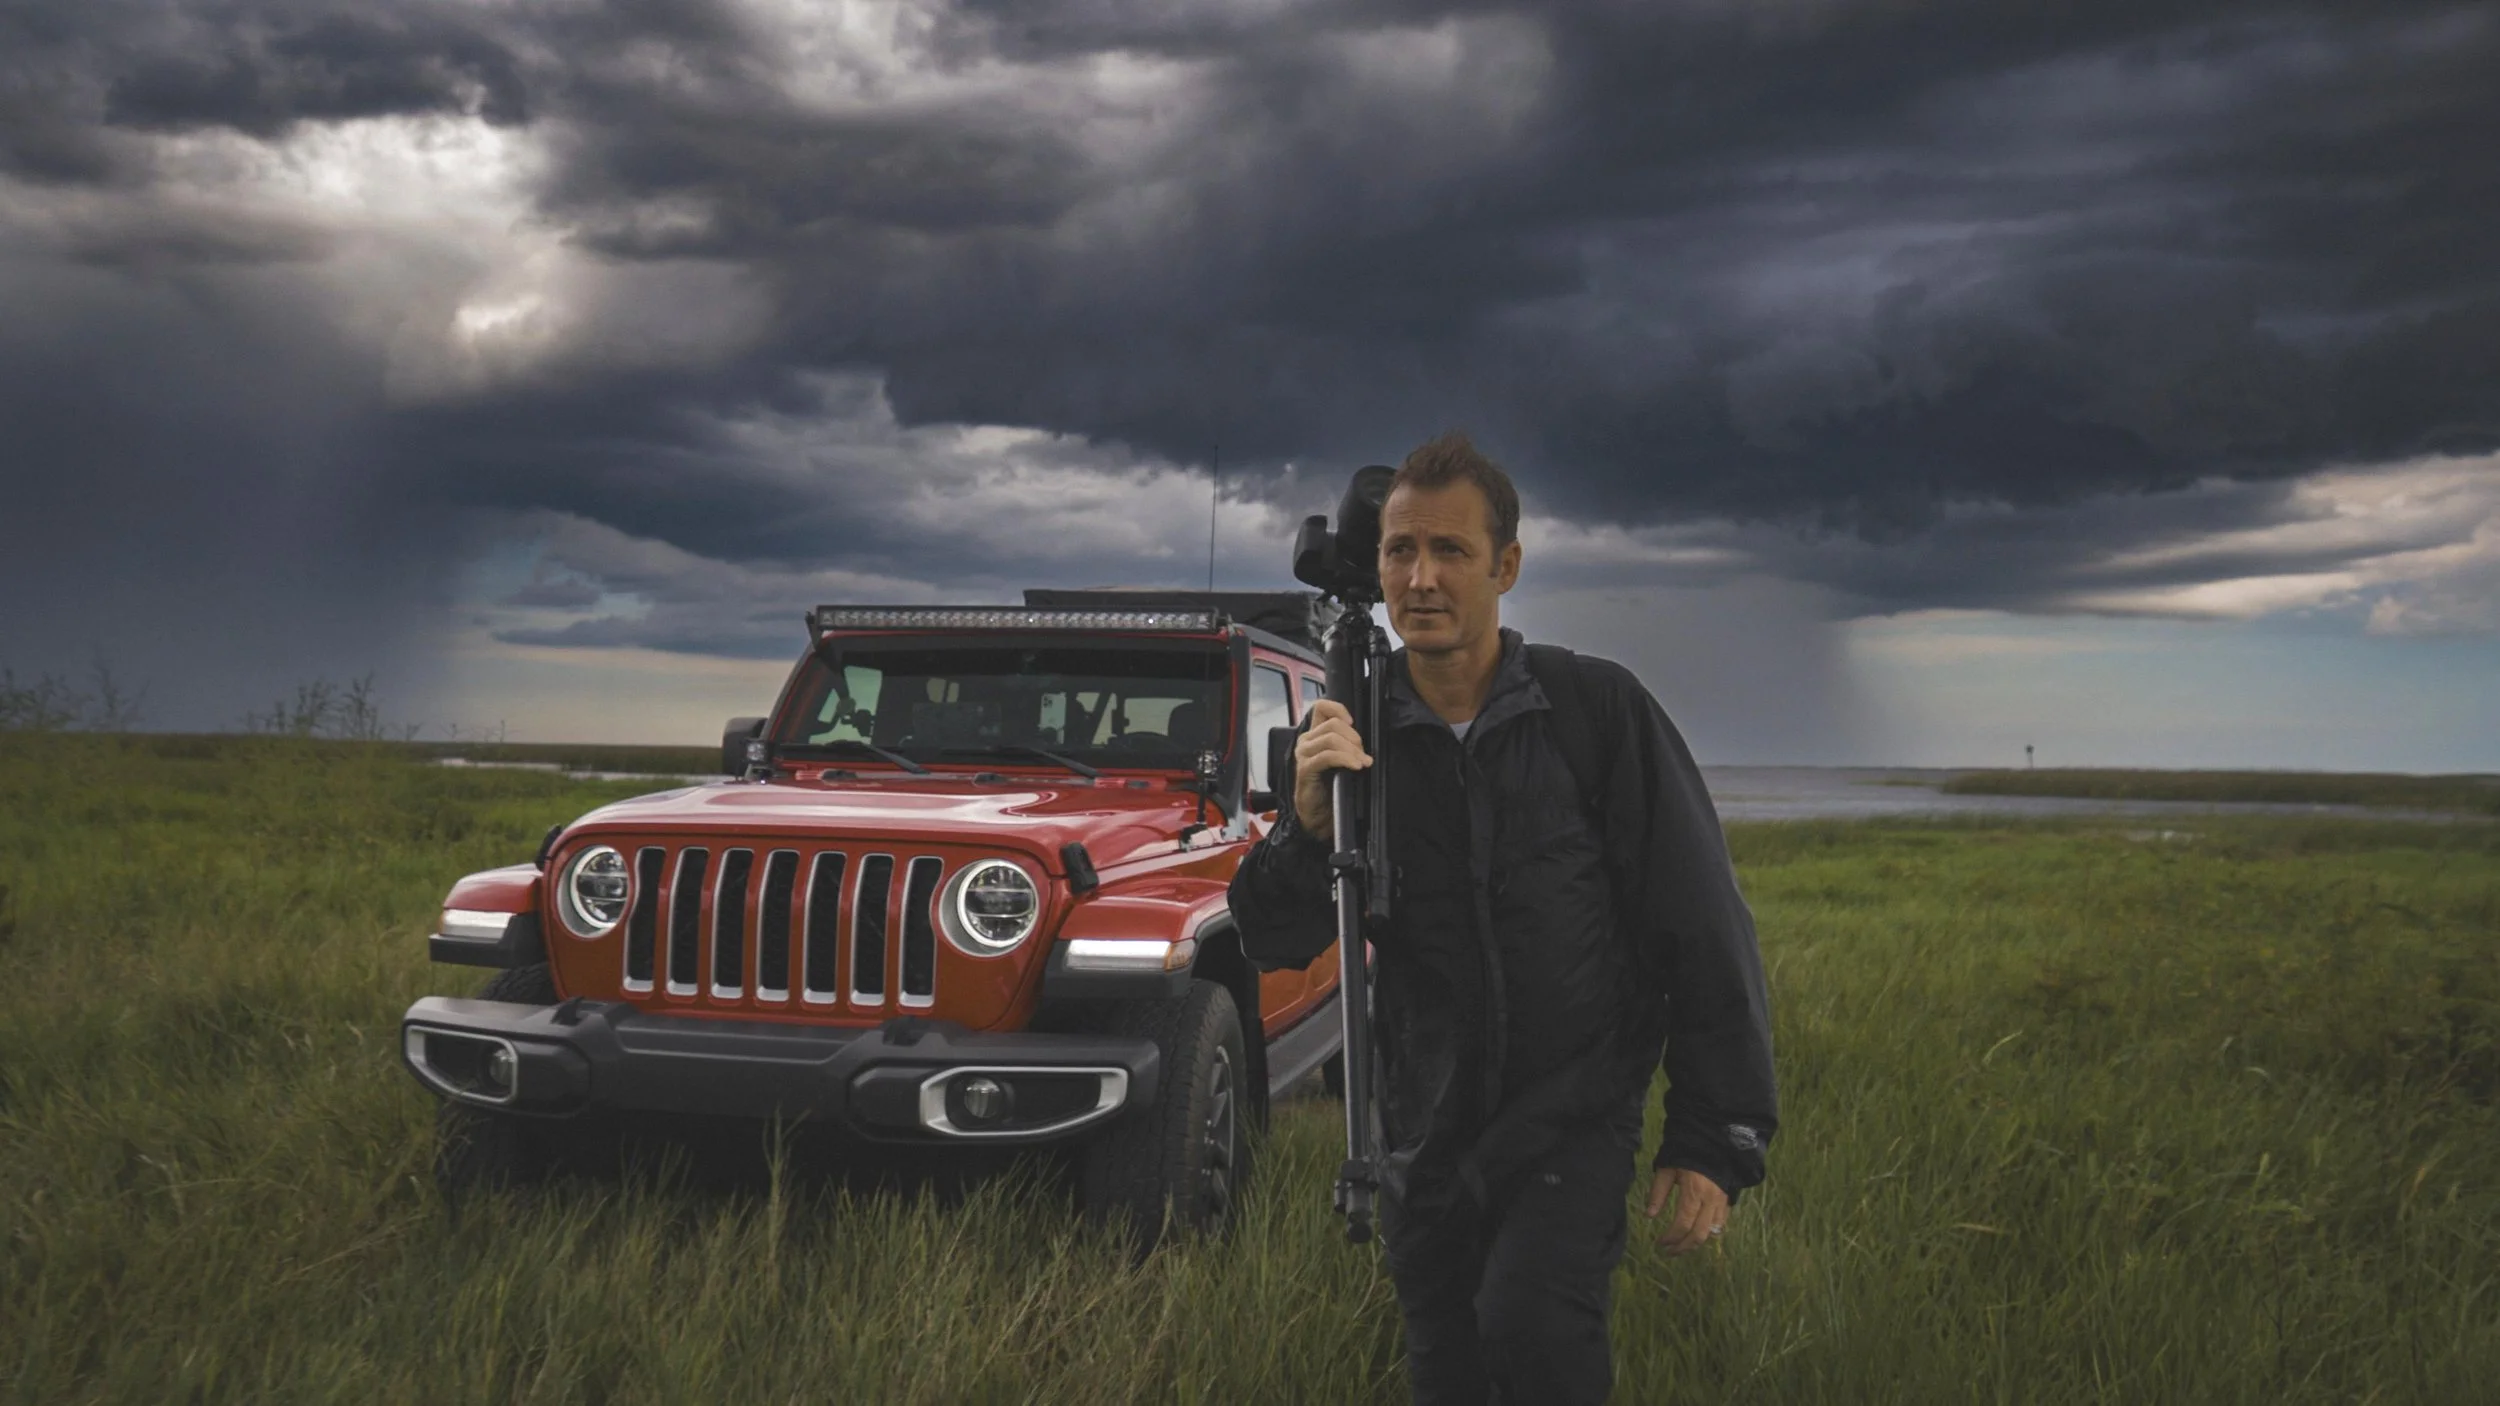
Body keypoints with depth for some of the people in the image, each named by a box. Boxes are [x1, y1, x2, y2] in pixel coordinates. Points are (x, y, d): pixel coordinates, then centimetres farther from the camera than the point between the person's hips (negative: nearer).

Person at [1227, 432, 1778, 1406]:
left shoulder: (1599, 708, -10)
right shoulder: (1346, 736, -2)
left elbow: (1701, 929, -6)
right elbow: (1274, 944, -3)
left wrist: (1716, 1140, -8)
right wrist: (1306, 824, -24)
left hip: (1578, 1116, -3)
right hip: (1426, 1133, 3)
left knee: (1527, 1320, -26)